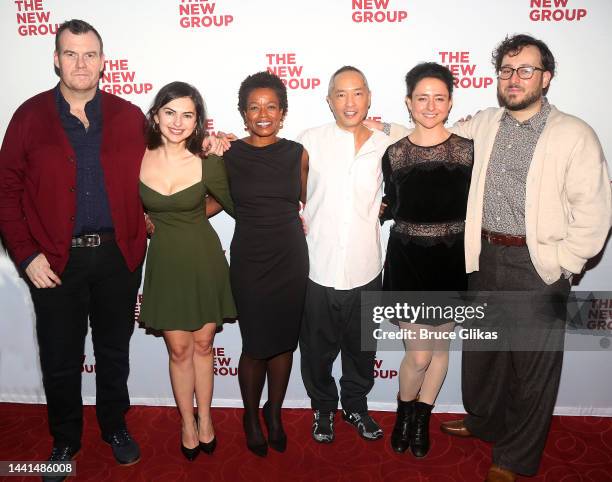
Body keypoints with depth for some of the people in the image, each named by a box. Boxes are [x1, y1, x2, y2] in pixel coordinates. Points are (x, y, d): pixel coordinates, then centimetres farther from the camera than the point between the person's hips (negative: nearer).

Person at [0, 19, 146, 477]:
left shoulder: (130, 116, 3)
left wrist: (139, 235, -5)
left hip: (118, 256, 1)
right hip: (55, 261, 0)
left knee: (114, 352, 16)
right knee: (60, 361, 12)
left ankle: (115, 427, 38)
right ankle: (65, 439, 35)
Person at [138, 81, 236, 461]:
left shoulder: (208, 163, -14)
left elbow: (236, 206, -1)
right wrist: (147, 222, -2)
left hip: (204, 261, -1)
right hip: (165, 262, 1)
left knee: (203, 345, 14)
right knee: (179, 349, 11)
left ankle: (205, 419, 35)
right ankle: (188, 423, 33)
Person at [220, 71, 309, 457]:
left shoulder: (297, 153, 2)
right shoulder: (229, 154, -3)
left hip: (291, 259, 2)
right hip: (249, 262, -2)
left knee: (284, 342, 11)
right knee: (256, 346, 4)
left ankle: (274, 413, 36)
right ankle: (251, 416, 32)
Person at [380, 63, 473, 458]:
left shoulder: (468, 150, -4)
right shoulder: (394, 154, -2)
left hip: (451, 260, 1)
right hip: (407, 259, -1)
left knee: (440, 347, 14)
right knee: (419, 353, 1)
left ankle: (422, 420, 38)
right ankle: (404, 413, 32)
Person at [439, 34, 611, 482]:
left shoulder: (575, 135, -8)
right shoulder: (482, 125, 6)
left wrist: (560, 265, -12)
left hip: (537, 266, -4)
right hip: (484, 258, 5)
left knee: (533, 365, 9)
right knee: (481, 350, 20)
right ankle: (483, 420, 46)